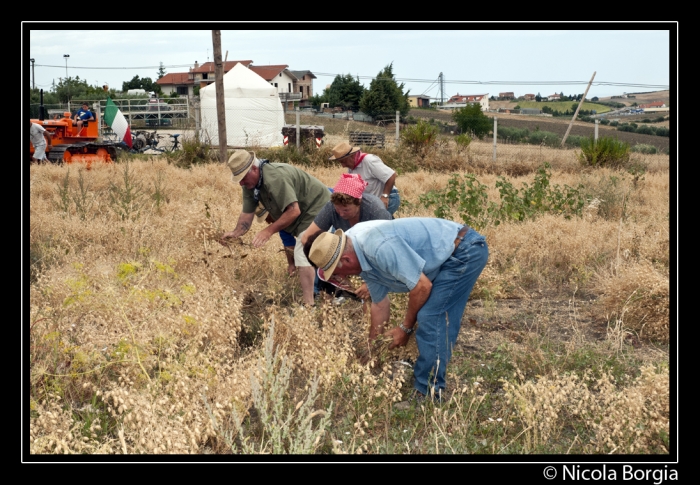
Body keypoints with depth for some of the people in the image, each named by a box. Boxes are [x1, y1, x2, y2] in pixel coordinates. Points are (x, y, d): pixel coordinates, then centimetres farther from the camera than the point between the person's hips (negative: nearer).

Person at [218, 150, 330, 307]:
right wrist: (235, 233, -18)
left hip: (317, 209, -10)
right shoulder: (250, 184, -2)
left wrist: (269, 231, -31)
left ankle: (309, 305, -16)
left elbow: (294, 211, -34)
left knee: (303, 256, -16)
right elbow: (247, 213, -2)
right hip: (303, 214, 10)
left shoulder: (275, 177, -32)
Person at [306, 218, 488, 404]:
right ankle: (432, 385, 24)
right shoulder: (363, 258, 2)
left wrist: (406, 327, -10)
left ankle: (428, 394, -5)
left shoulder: (380, 247, -30)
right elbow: (380, 304, 13)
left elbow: (422, 286, -24)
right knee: (439, 323, 13)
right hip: (450, 256, 10)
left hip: (466, 250, -10)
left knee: (430, 319, -13)